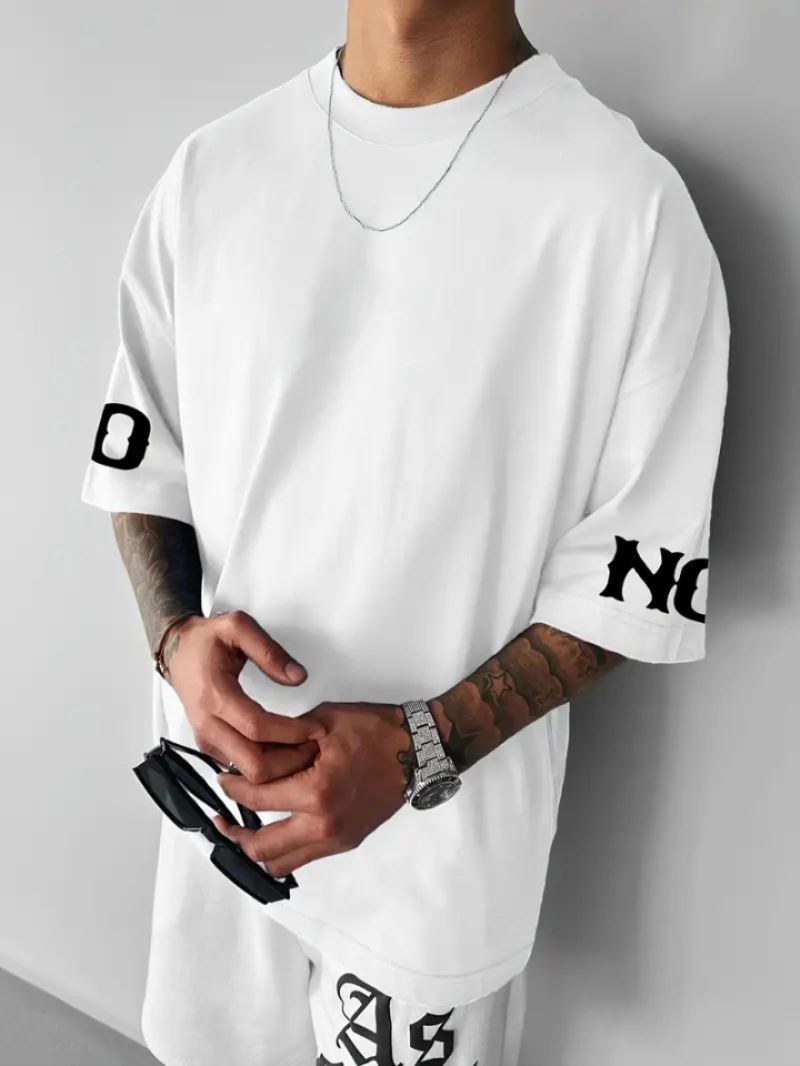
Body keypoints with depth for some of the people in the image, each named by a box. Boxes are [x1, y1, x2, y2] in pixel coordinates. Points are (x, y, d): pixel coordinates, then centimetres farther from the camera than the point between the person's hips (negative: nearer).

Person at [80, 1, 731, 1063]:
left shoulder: (628, 202, -17)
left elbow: (637, 576, -12)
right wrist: (177, 637, -13)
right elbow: (141, 455, 5)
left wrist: (419, 748, -21)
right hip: (221, 780, 4)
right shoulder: (211, 167, -2)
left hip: (442, 828, -3)